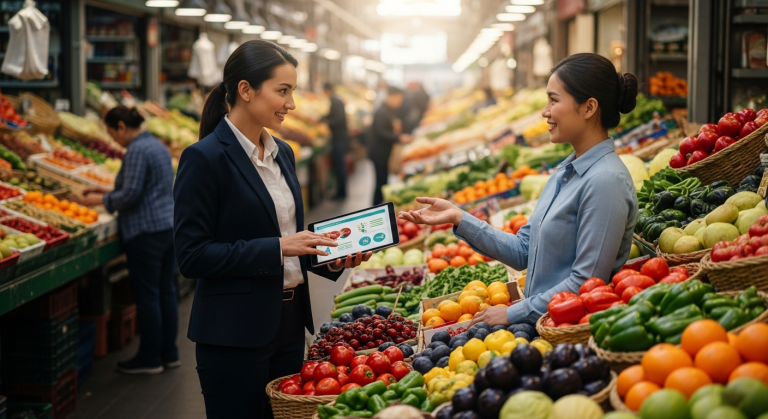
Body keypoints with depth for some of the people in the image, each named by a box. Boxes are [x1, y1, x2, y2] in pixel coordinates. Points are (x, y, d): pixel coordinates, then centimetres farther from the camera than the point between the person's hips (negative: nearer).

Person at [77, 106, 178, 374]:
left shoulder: (136, 150, -14)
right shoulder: (157, 145, 16)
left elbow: (130, 194, -18)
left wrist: (101, 200, -2)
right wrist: (108, 192, 22)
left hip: (147, 231, -10)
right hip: (170, 225, 10)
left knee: (146, 295, -1)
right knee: (166, 290, 13)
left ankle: (150, 358, 6)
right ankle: (169, 353, 19)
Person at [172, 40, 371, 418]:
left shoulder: (283, 153, 10)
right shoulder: (204, 158, -13)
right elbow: (192, 256, -17)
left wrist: (333, 258, 1)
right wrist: (277, 248, -20)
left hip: (288, 323, 7)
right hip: (235, 334, -7)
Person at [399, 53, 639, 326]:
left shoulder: (606, 181, -16)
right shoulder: (566, 171, 14)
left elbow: (587, 282, -18)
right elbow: (523, 252, 13)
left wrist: (513, 314, -13)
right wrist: (459, 219, 8)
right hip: (540, 324, 8)